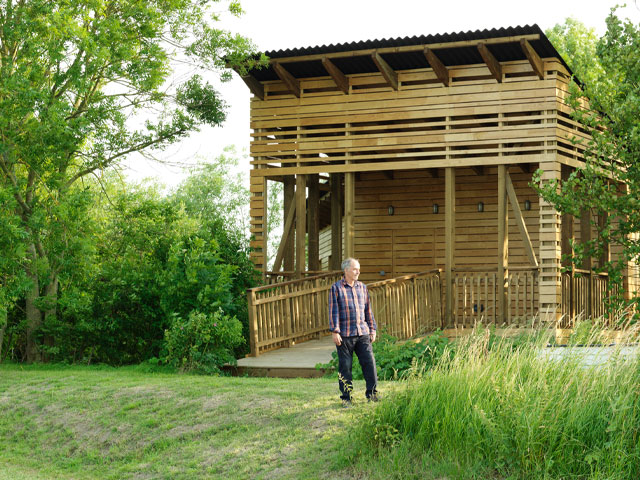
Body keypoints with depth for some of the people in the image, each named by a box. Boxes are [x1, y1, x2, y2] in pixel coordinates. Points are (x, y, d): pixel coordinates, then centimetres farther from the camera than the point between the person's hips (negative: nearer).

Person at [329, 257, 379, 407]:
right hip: (344, 335, -4)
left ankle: (372, 395, 9)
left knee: (369, 362, -2)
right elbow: (333, 311, -4)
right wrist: (334, 332, -10)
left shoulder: (362, 287, 14)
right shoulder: (336, 288, 0)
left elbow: (368, 310, 19)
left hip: (363, 333, 4)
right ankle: (346, 398, 10)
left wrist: (372, 329, 15)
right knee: (345, 367, 1)